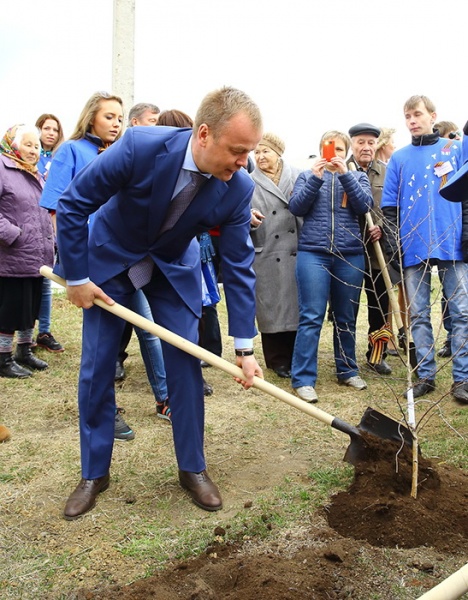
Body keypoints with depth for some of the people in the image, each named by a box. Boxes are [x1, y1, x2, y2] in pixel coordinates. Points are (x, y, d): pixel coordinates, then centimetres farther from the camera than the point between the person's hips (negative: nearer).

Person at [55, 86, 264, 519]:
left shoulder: (238, 188, -23)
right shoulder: (141, 147, -33)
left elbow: (238, 265, -15)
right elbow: (72, 204, -21)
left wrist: (245, 346, -17)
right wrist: (76, 277, -17)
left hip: (175, 267, 2)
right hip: (109, 258, -1)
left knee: (186, 365, -3)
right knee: (96, 368, 1)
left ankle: (193, 468, 16)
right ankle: (94, 474, 18)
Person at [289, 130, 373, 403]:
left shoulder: (358, 176, 14)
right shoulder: (308, 176, 13)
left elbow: (365, 205, -4)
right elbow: (296, 207, -1)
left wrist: (344, 174, -12)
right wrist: (315, 178, -11)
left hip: (350, 255, 2)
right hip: (313, 253, -2)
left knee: (347, 318, 9)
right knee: (311, 318, -7)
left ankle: (348, 371, 23)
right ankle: (303, 379, -4)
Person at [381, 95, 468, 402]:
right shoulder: (399, 158, 10)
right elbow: (389, 207, 7)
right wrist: (393, 245, -1)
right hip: (414, 248, 1)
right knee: (419, 315, 6)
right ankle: (426, 375, 16)